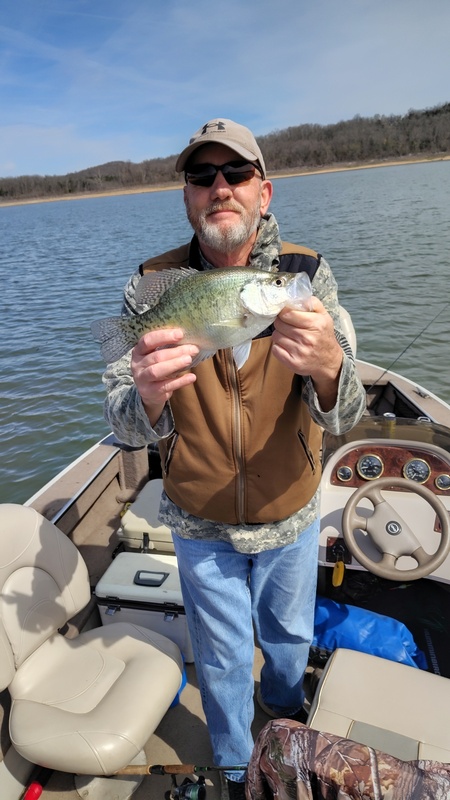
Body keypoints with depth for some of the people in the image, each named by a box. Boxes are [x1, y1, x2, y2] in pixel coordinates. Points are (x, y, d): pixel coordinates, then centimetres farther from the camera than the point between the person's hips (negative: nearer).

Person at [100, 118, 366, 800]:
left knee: (290, 635, 28)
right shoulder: (152, 287, -14)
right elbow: (123, 423, -19)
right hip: (202, 526, 0)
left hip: (292, 517, 1)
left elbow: (342, 416, -22)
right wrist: (148, 397, -43)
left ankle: (284, 707, 65)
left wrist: (327, 367, -45)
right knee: (223, 659, 22)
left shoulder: (307, 274, -14)